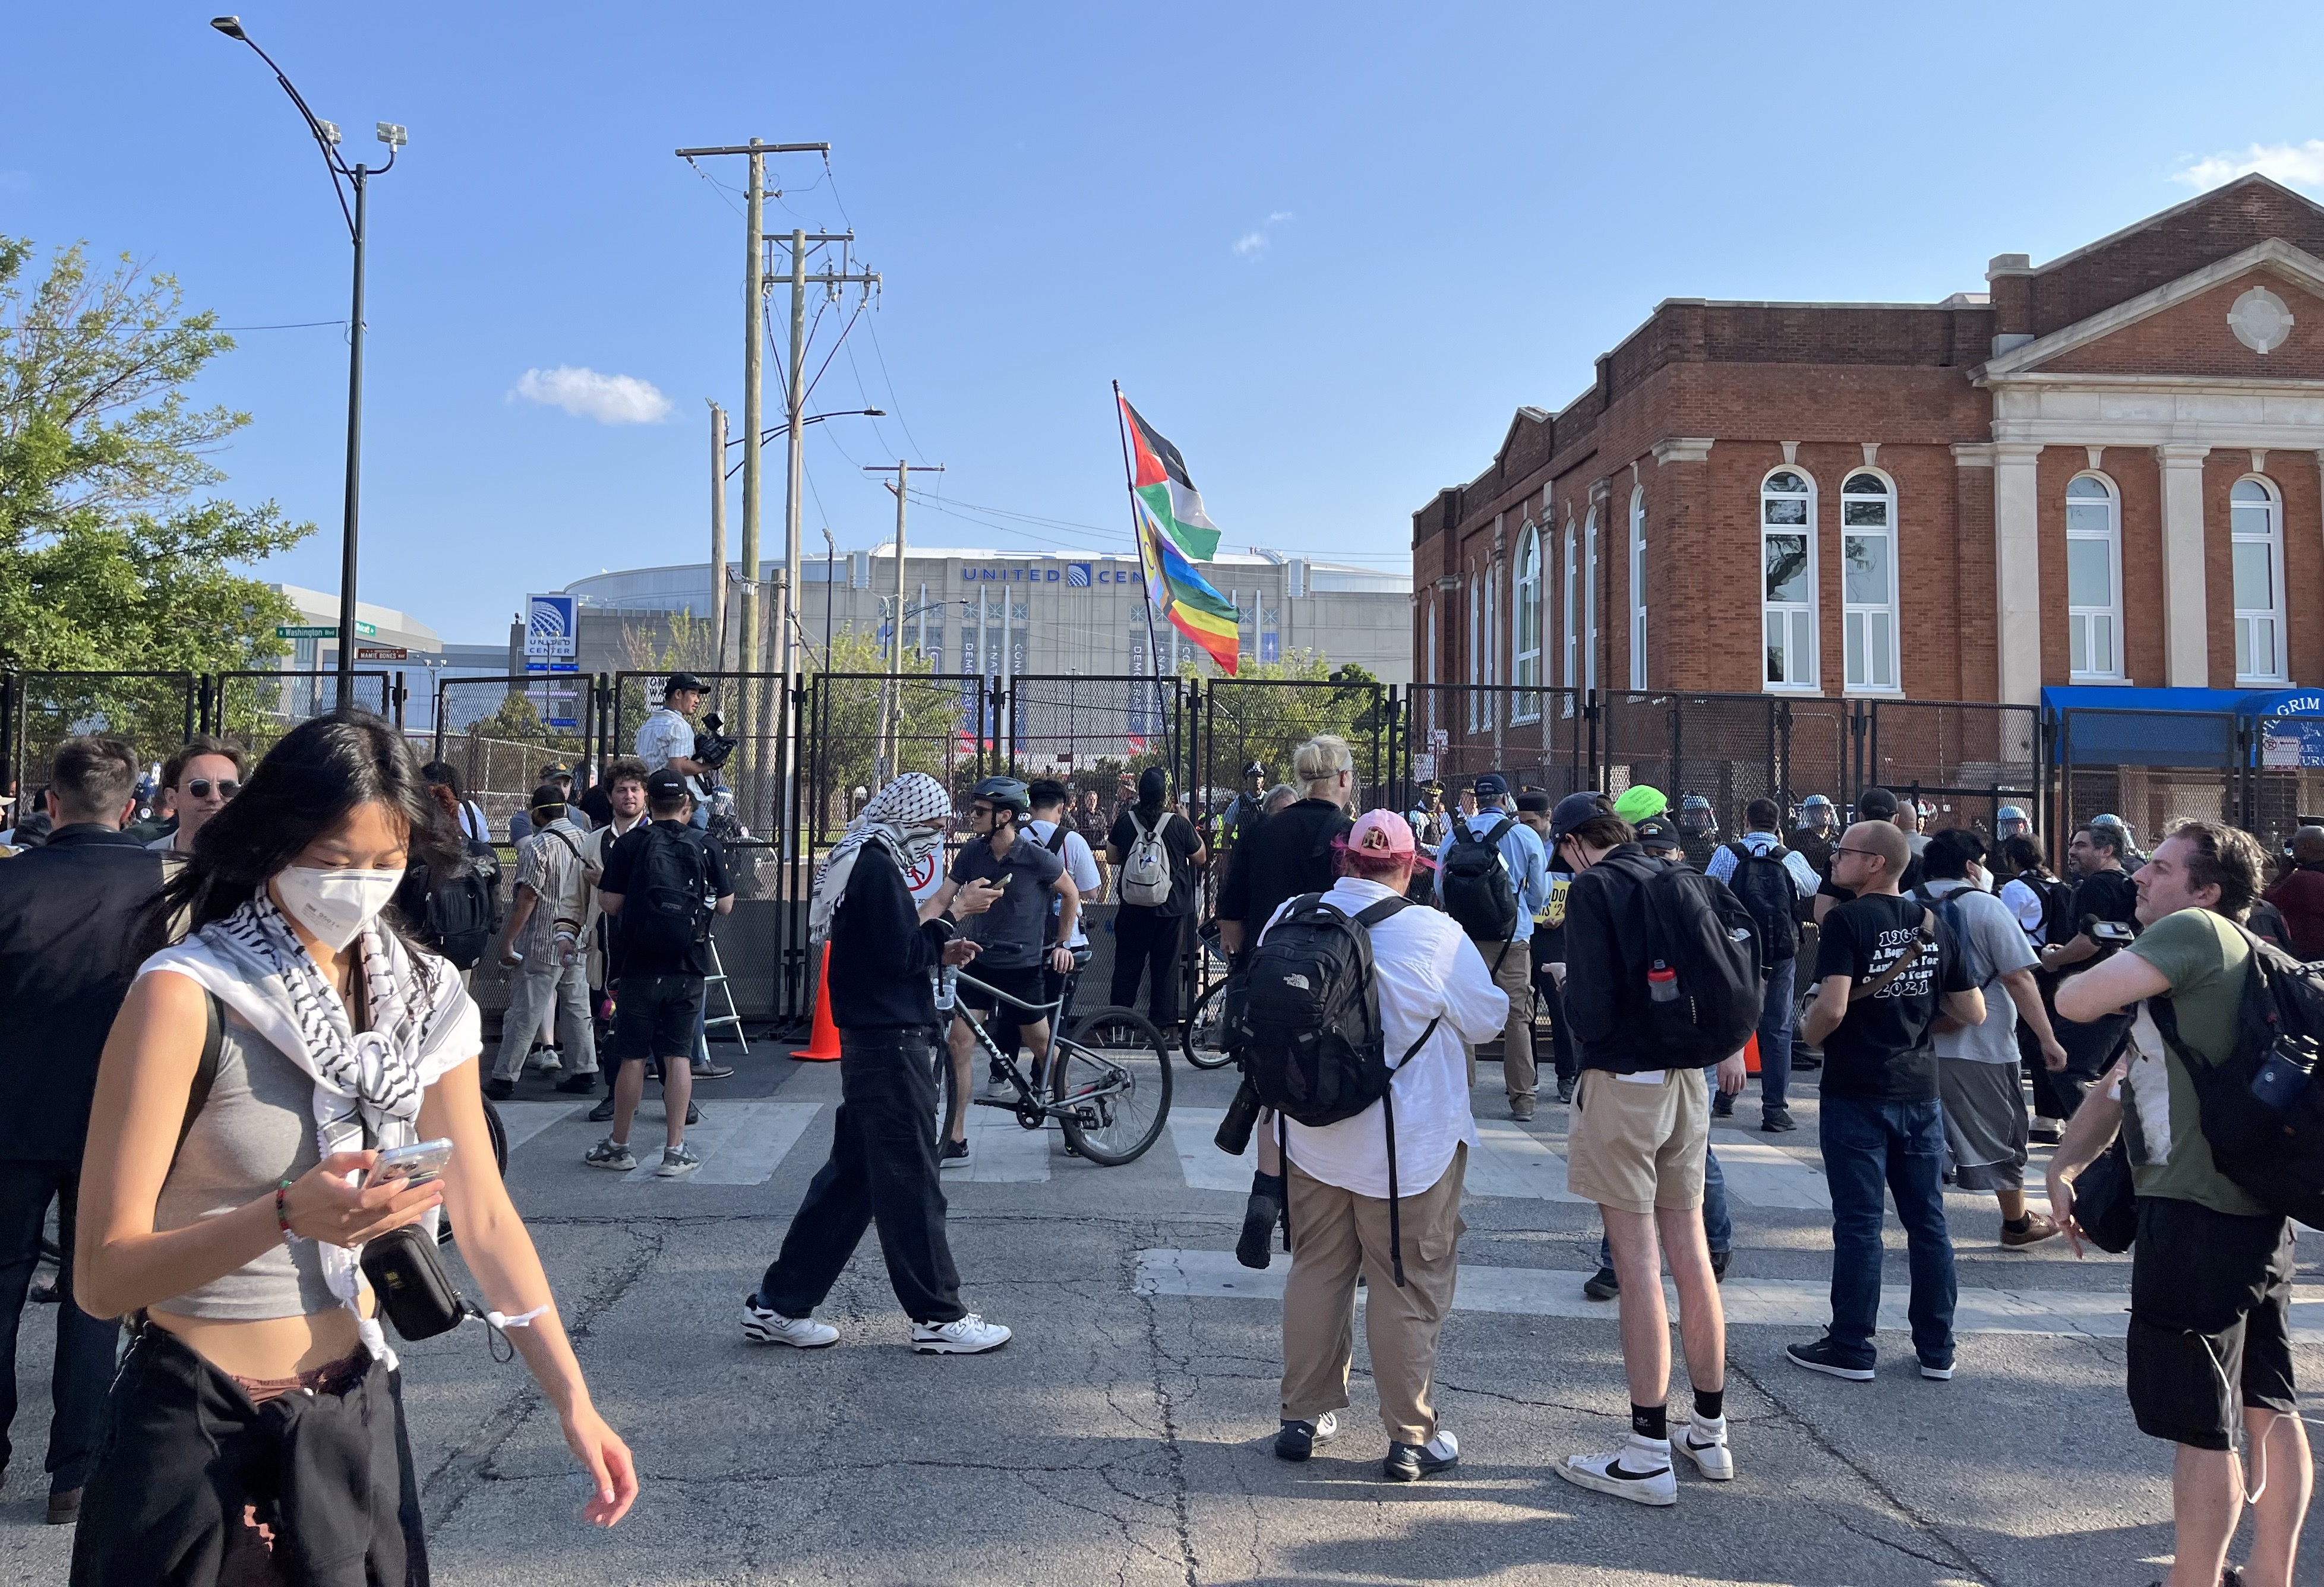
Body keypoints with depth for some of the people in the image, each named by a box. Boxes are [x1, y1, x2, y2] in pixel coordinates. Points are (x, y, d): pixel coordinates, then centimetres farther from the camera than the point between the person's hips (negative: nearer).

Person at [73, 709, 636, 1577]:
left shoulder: (425, 999, -1)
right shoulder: (187, 996, -17)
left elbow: (485, 1217, 1)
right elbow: (102, 1275, -18)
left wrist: (573, 1400, -5)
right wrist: (288, 1216, -35)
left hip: (357, 1408, 5)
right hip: (202, 1429, -4)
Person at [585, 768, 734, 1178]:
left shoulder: (630, 844, -5)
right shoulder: (706, 845, -1)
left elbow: (611, 905, -8)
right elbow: (726, 905, 4)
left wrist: (600, 890, 13)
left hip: (640, 966, -1)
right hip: (689, 967, 1)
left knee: (633, 1057, 7)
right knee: (678, 1056, 5)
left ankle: (618, 1147, 19)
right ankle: (675, 1151, 5)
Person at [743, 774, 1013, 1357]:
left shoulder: (866, 862, 17)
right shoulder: (877, 866, -15)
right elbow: (901, 954, -21)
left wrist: (940, 951, 10)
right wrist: (953, 910, -12)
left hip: (875, 1043, 11)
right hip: (890, 1046, -11)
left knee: (853, 1177, 14)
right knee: (911, 1184, -2)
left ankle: (778, 1305, 19)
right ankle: (939, 1318, 8)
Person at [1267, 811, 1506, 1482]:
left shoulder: (1288, 919, -5)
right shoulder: (1433, 935, -18)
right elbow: (1488, 1019, -6)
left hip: (1311, 1135, 4)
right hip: (1409, 1144, -4)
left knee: (1316, 1270, 18)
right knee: (1408, 1285, 8)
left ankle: (1302, 1415, 28)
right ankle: (1410, 1437, 18)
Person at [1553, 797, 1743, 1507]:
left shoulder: (1593, 888, -11)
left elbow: (1591, 1001, -18)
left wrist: (1586, 1029, 3)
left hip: (1622, 1081, -7)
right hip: (1687, 1079, 7)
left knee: (1638, 1266, -2)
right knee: (1690, 1253, 14)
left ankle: (1649, 1457, 5)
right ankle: (1710, 1434, 25)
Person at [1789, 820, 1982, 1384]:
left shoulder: (1846, 921, -13)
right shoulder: (1932, 924, 6)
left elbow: (1832, 1008, -23)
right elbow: (1974, 1013, 8)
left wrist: (1811, 1033, -3)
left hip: (1856, 1091, -6)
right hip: (1920, 1089, 6)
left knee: (1858, 1223, 2)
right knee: (1927, 1220, 12)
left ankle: (1851, 1349, 10)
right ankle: (1937, 1349, 21)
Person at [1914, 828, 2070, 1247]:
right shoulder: (1986, 907, -9)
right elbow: (2019, 979, -12)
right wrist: (2047, 1039, -7)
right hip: (1981, 1047, -3)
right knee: (2002, 1135, 14)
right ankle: (2018, 1224, 29)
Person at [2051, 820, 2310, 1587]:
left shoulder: (2192, 931, -12)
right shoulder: (2231, 957, 19)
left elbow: (2075, 1001, -23)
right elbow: (2119, 1085, 16)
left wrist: (2113, 975, 1)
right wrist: (2064, 1166, 5)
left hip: (2198, 1218, -10)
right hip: (2261, 1214, 10)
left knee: (2202, 1425, 1)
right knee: (2269, 1408, 19)